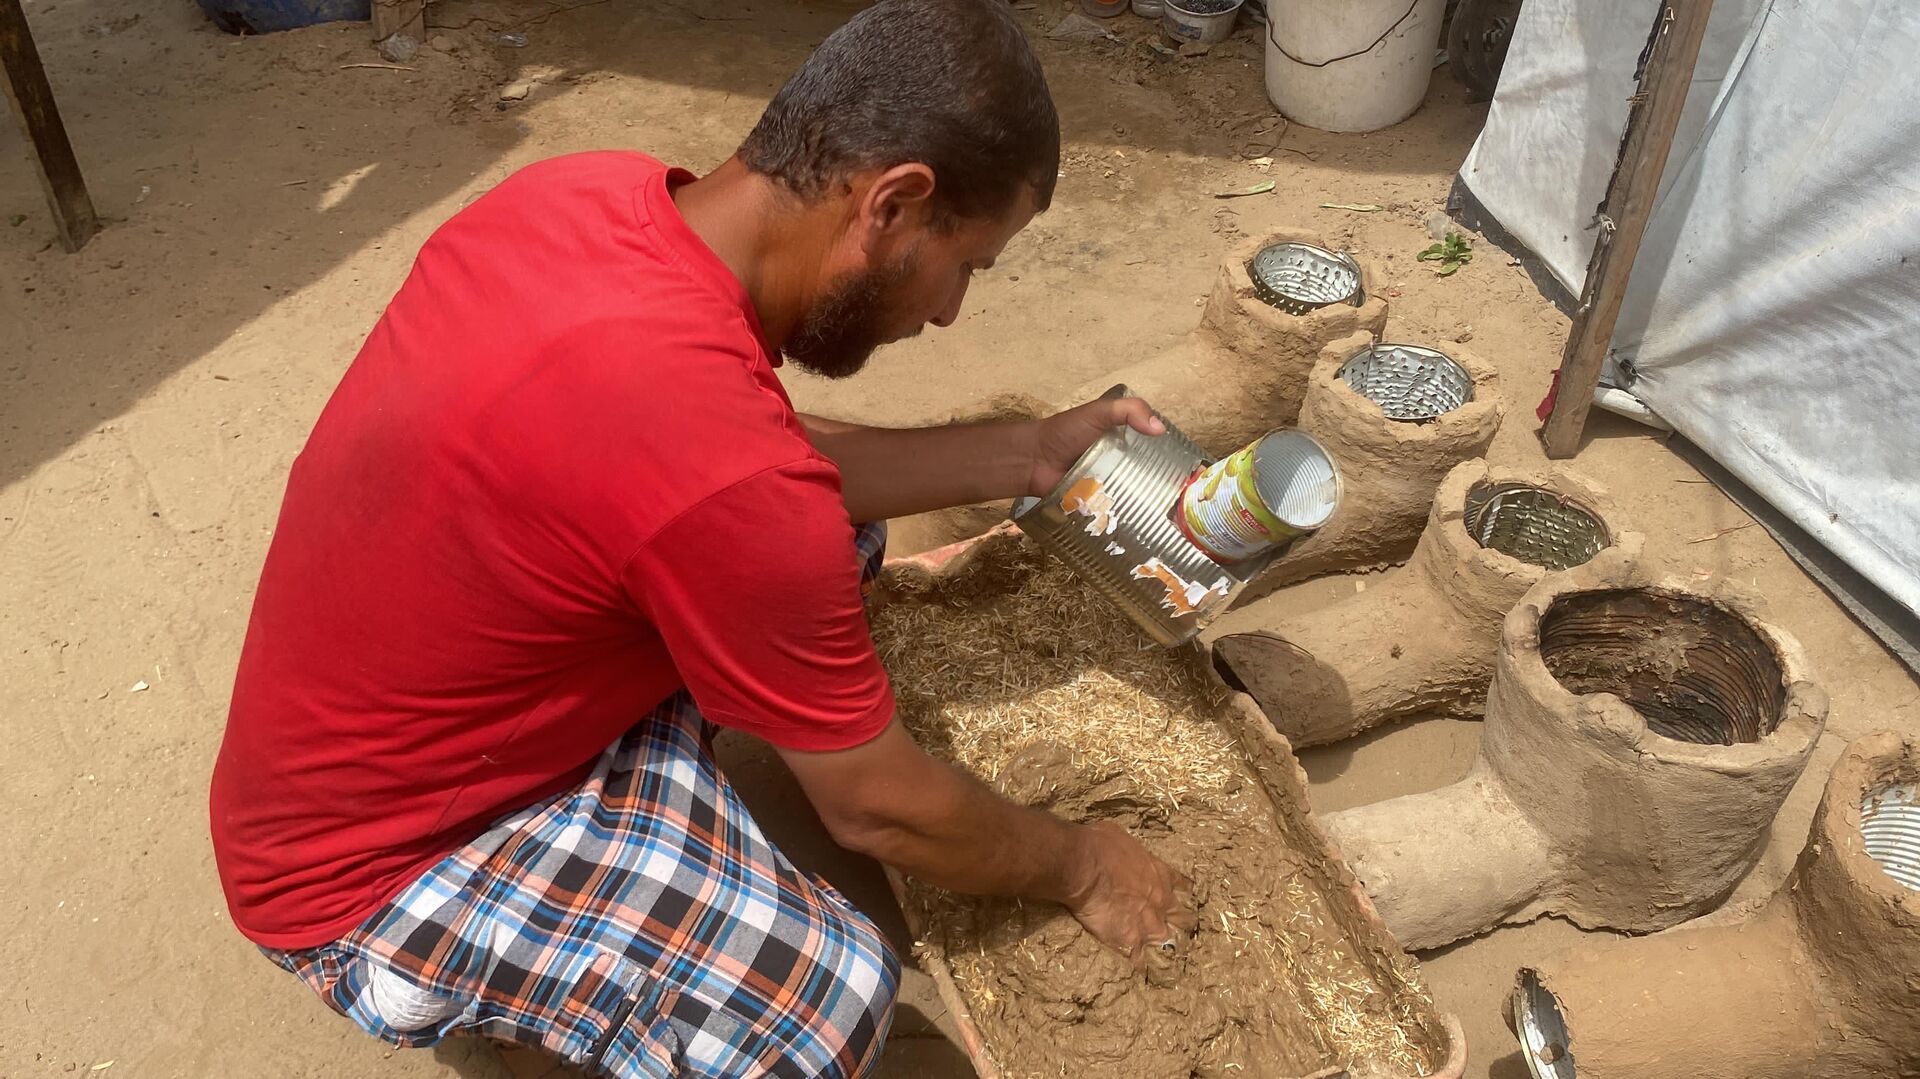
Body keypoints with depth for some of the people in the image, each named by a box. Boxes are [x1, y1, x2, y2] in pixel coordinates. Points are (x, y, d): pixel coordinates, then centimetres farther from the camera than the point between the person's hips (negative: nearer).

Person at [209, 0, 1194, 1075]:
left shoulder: (587, 190, -11)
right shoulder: (717, 470, -37)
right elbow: (882, 808, -20)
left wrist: (1024, 454, 4)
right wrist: (1078, 864, -2)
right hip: (372, 874, -8)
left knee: (834, 530, 5)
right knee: (831, 988, -28)